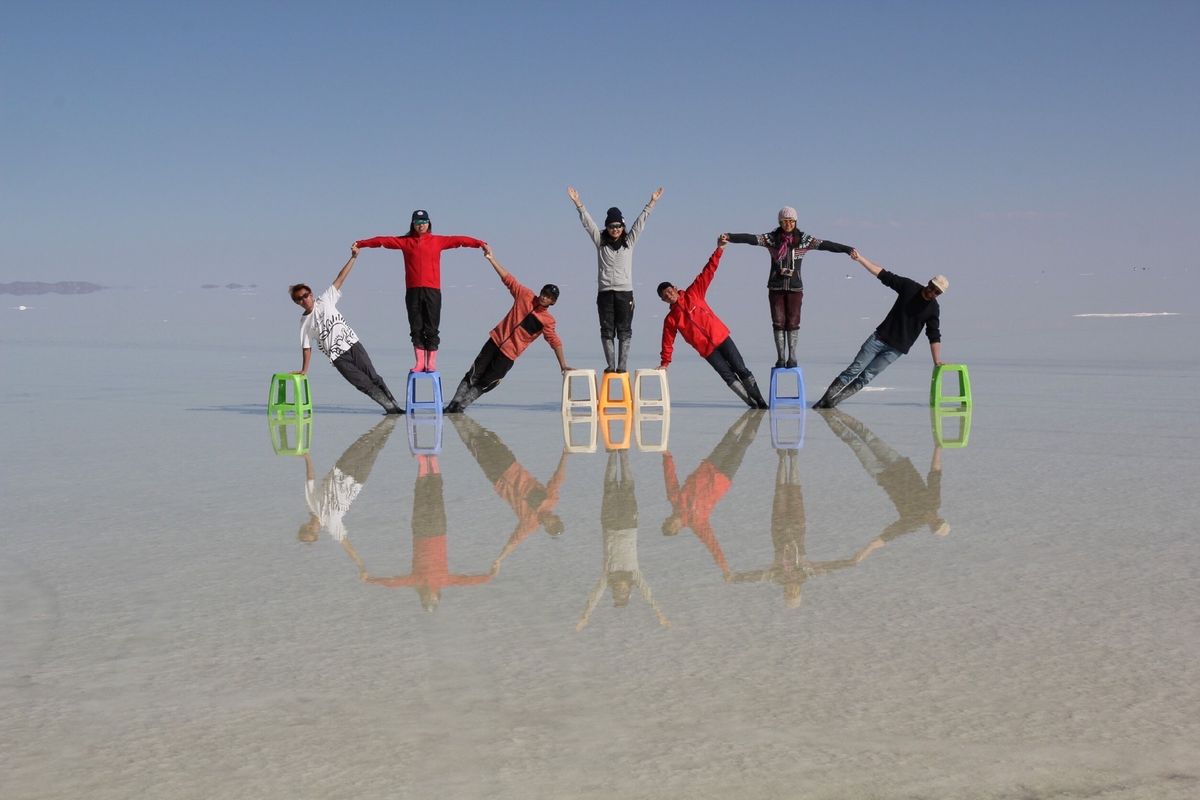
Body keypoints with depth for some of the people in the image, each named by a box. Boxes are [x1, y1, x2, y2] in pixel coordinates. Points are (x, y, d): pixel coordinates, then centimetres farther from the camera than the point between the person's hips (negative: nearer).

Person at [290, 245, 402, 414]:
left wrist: (353, 257, -5)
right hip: (338, 357, -1)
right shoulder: (305, 323, 3)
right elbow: (306, 348, 8)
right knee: (364, 384, -8)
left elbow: (340, 279, -1)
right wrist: (304, 370, 5)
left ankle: (394, 405, 0)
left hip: (352, 344, 1)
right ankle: (390, 406, -3)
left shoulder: (324, 300, 3)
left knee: (373, 377, -4)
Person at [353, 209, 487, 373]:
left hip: (432, 291, -1)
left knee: (431, 329, 0)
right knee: (416, 328, 4)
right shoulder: (405, 242, 11)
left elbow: (458, 240, -2)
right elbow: (383, 240, 7)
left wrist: (479, 243, -14)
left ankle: (431, 363, 5)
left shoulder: (437, 241, 8)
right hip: (412, 291, 1)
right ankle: (420, 362, 9)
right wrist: (360, 243, 0)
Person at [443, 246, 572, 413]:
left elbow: (555, 342, -2)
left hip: (509, 354, -1)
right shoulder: (525, 296, 0)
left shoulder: (548, 321, -4)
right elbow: (507, 279, -1)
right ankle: (453, 404, 6)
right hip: (496, 341, 2)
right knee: (474, 374, 1)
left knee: (487, 383, -3)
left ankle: (460, 406, 7)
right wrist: (491, 259, -6)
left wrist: (563, 364, -8)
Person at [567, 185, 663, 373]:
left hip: (625, 292, 0)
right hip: (605, 292, 0)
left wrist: (651, 203, -1)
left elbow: (640, 222, 5)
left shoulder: (629, 241, 9)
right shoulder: (601, 241, 9)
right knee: (607, 330, -1)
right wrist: (578, 204, -5)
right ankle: (610, 365, 2)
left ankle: (622, 365, -1)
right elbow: (588, 223, 3)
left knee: (624, 330, -2)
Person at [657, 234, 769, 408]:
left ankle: (759, 400, 9)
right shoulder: (670, 319, 2)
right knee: (729, 377, -7)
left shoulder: (692, 294, -1)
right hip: (707, 350, 0)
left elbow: (707, 273, -7)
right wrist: (665, 363, 6)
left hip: (721, 337, 0)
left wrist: (719, 249, -15)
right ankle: (751, 402, 2)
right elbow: (668, 342, 9)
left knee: (741, 369, -2)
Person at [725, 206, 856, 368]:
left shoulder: (803, 239, -2)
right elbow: (751, 238, -12)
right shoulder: (771, 238, -2)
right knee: (778, 323, 2)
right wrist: (730, 237, -26)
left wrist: (847, 249, -21)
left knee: (793, 323, 1)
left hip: (795, 287, 0)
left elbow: (825, 244, -10)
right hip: (775, 287, 0)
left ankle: (792, 357, 12)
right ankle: (781, 357, 11)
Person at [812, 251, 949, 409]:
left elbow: (934, 336, -2)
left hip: (896, 349, -1)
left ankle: (833, 401, -4)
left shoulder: (933, 309, -3)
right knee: (855, 369, -6)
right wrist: (860, 259, -8)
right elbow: (883, 274, -1)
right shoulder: (909, 286, -2)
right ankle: (825, 399, -2)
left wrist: (937, 362, -8)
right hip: (879, 337, 1)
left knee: (866, 377, -10)